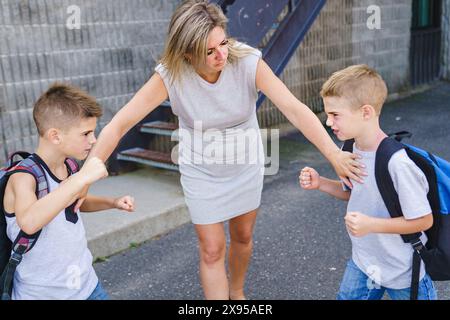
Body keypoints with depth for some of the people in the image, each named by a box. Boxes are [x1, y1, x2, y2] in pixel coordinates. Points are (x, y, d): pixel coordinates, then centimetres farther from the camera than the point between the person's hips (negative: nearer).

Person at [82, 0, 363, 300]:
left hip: (246, 164, 2)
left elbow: (294, 108, -33)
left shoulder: (247, 61, -26)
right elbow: (119, 124, -26)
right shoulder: (171, 75, -27)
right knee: (212, 250, 2)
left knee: (243, 236, 20)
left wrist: (333, 153, -45)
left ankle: (237, 292, 49)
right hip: (201, 171, -2)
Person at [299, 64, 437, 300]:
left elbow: (424, 220, -22)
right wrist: (320, 183, -7)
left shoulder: (398, 164, -31)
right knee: (347, 296, 19)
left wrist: (371, 224, -29)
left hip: (403, 271, -6)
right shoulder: (350, 150, -8)